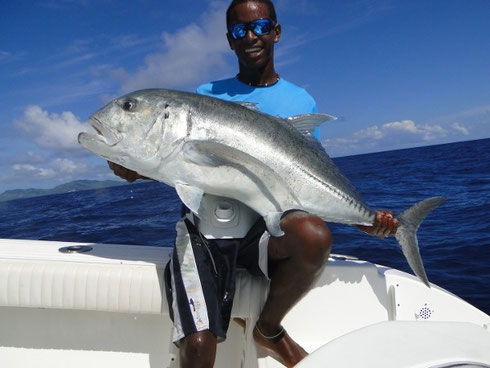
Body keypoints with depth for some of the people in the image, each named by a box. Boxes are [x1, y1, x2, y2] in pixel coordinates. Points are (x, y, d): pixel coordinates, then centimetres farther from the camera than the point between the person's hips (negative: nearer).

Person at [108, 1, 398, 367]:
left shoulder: (301, 101, 10)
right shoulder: (207, 96, 10)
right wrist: (137, 169, -10)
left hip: (266, 228, 1)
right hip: (203, 230, 0)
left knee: (314, 235, -33)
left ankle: (269, 328, -4)